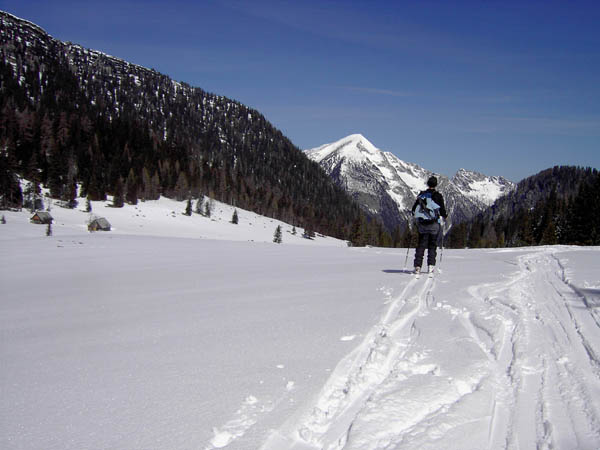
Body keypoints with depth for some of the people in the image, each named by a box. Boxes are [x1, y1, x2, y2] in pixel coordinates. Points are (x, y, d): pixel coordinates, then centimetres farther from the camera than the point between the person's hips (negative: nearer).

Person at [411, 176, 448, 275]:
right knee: (432, 245, 9)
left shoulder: (421, 195, 4)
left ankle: (417, 266, -2)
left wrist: (417, 216, 27)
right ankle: (431, 265, 3)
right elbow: (442, 210, -5)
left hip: (422, 224, 2)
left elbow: (414, 210, 7)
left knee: (421, 245, 6)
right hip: (434, 224, -2)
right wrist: (445, 216, 17)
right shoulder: (438, 196, -6)